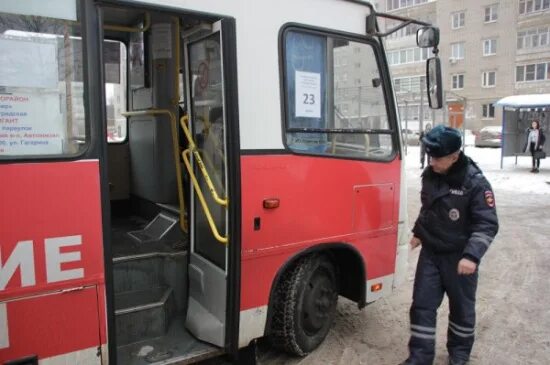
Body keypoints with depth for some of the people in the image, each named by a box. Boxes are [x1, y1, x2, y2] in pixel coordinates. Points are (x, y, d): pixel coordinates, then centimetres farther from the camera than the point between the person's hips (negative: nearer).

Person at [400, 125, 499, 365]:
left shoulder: (475, 183, -19)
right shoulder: (429, 174, 0)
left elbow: (488, 225, -20)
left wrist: (472, 255, -29)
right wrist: (418, 233, 19)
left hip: (459, 257, -4)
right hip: (430, 253, 5)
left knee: (462, 307, 13)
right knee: (422, 305, 4)